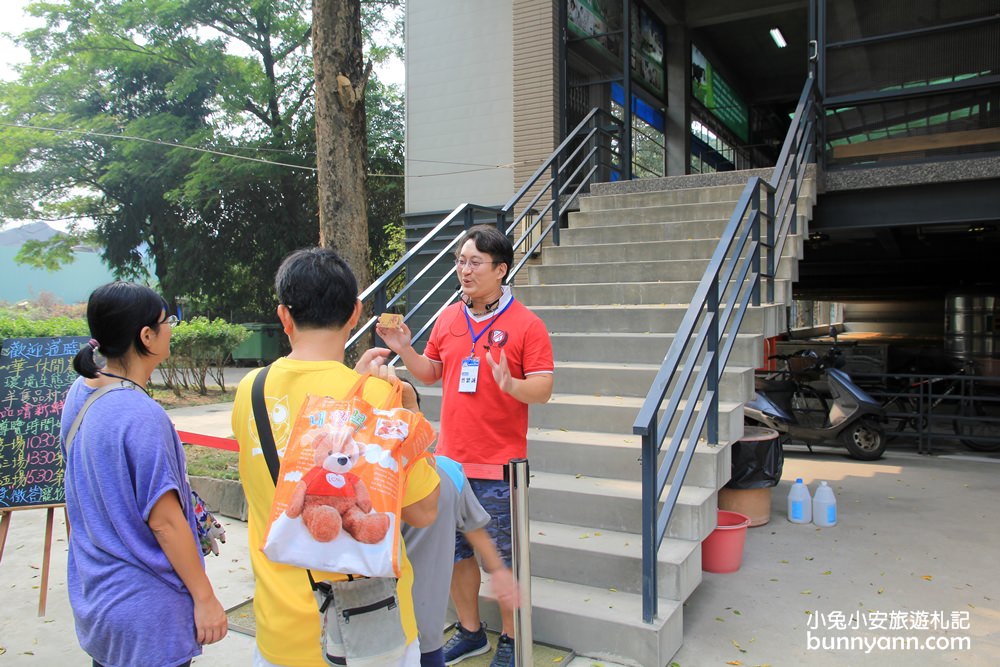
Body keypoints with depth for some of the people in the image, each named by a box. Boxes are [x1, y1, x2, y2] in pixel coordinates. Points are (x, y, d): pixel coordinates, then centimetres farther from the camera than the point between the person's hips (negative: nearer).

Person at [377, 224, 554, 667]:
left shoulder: (525, 324, -9)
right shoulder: (448, 319, 7)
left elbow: (543, 389, -13)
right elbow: (431, 374, 16)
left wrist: (512, 385, -32)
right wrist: (404, 350, 0)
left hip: (500, 464, -5)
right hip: (451, 458, 6)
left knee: (503, 556, 8)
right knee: (456, 550, 17)